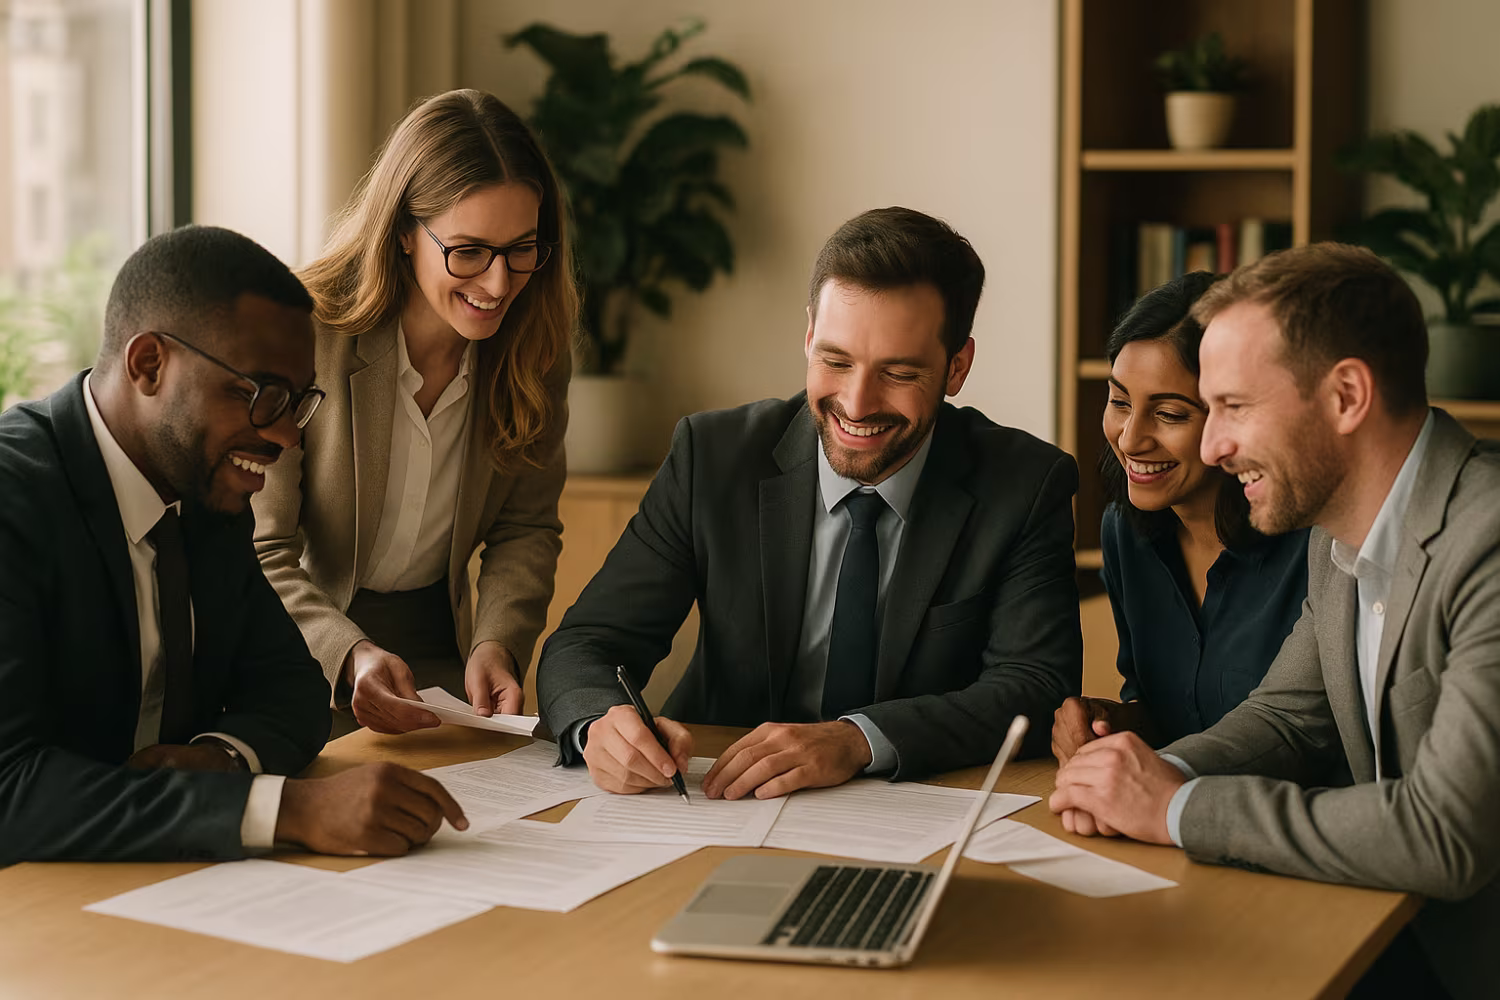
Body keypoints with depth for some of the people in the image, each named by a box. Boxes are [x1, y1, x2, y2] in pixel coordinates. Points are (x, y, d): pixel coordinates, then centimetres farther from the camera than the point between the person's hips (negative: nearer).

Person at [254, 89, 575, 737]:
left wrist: (497, 642, -12)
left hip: (439, 651, 4)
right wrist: (349, 656, -32)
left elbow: (527, 526, 7)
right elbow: (258, 552, -15)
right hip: (306, 655, -3)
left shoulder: (533, 347, -3)